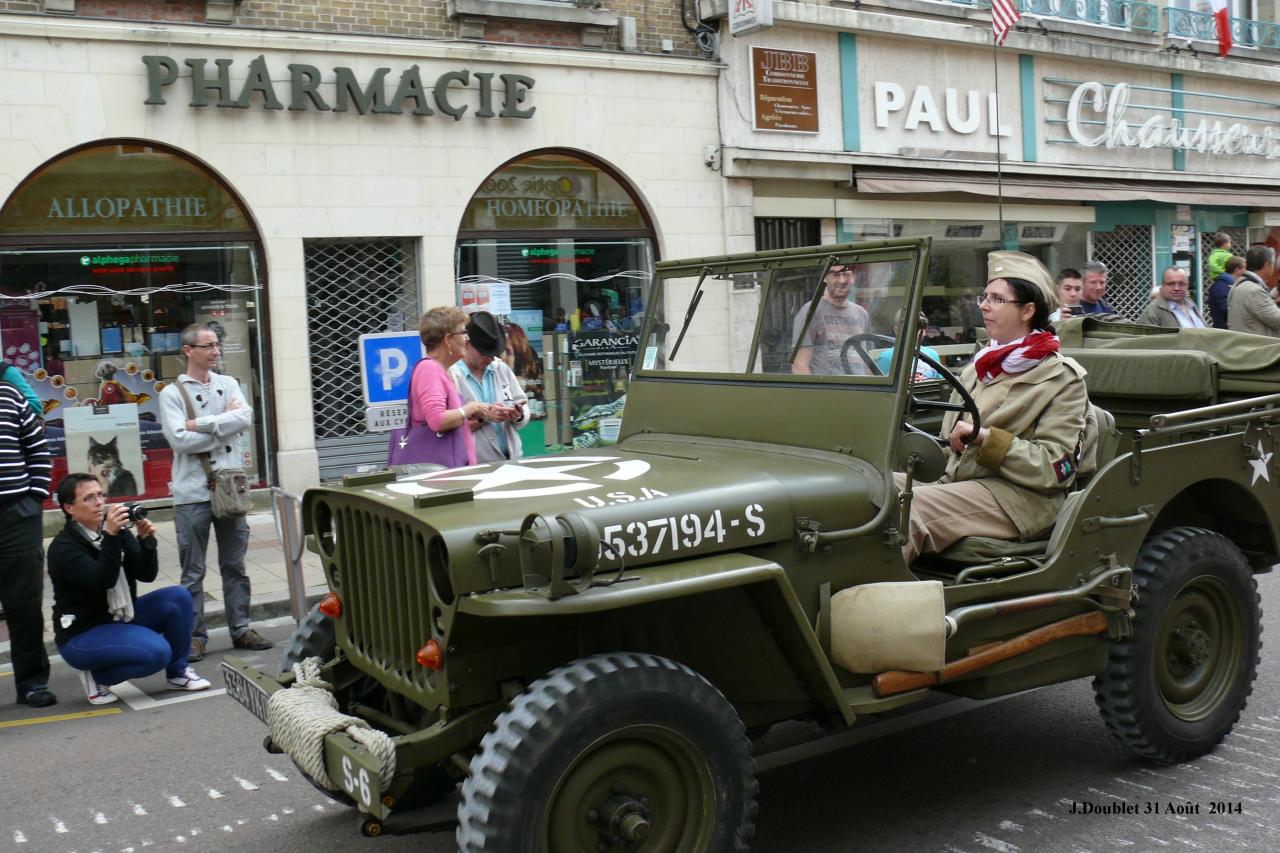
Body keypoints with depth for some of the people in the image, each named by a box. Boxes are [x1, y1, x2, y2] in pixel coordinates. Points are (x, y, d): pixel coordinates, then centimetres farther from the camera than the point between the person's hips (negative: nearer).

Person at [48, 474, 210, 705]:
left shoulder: (119, 532, 2)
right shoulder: (63, 547, -16)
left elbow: (147, 575, -3)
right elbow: (102, 580, -30)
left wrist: (146, 540, -19)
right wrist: (110, 537, -39)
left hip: (120, 618, 7)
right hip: (82, 634, -7)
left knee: (179, 597, -12)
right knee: (157, 652, -27)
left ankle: (178, 672, 2)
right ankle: (95, 675, -2)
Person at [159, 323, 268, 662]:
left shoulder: (228, 384, 10)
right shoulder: (172, 393, -1)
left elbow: (246, 419, -8)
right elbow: (179, 440, -14)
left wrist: (202, 424, -13)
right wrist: (225, 425, -8)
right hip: (192, 493, -3)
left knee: (235, 565, 11)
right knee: (193, 571, 3)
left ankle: (240, 628, 20)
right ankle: (194, 635, 11)